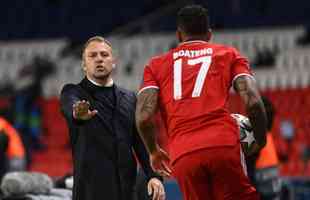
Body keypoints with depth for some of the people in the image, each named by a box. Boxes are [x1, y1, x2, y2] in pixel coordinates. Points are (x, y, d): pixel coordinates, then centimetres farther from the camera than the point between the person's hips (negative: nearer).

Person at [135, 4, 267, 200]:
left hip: (182, 155, 2)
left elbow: (144, 116, 6)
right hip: (225, 145, -2)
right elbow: (253, 102, 2)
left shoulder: (157, 65, 21)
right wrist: (261, 142, 17)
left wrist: (154, 152, 23)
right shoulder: (229, 55, 18)